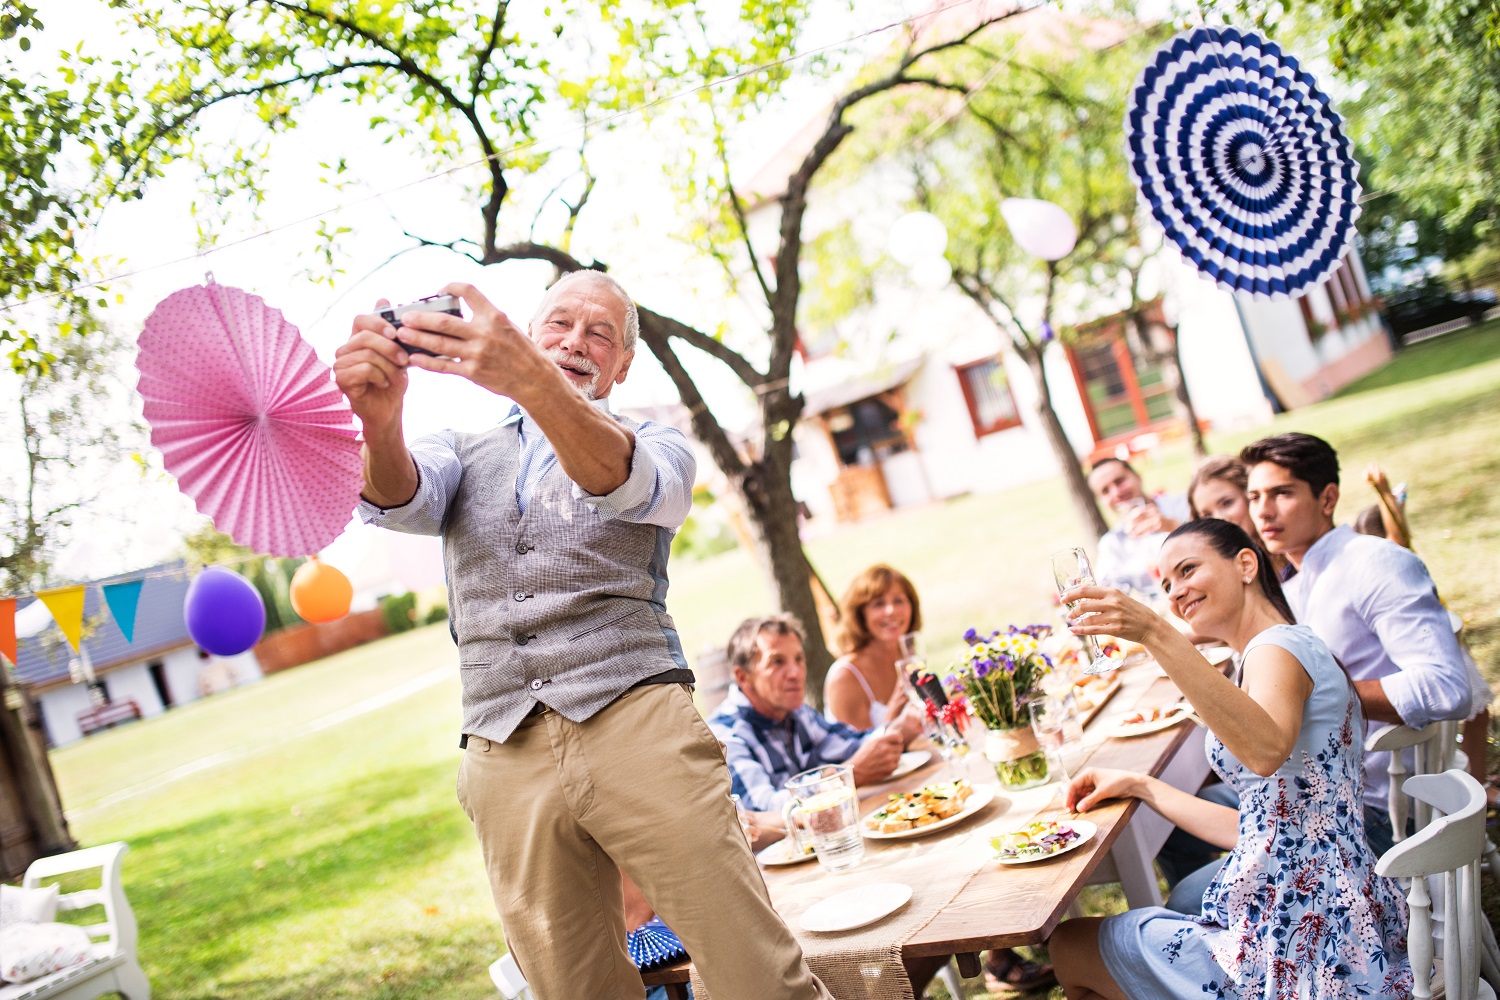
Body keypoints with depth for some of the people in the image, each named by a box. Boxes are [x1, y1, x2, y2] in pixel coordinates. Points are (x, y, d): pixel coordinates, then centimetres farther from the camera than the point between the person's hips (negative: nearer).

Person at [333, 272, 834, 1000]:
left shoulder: (655, 446, 14)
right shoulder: (460, 453, 20)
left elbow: (624, 480, -12)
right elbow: (398, 499, -3)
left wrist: (529, 379, -31)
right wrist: (380, 422, -28)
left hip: (636, 724, -2)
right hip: (506, 758, 2)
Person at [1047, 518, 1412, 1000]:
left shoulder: (1280, 646, -13)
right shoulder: (1275, 653, 17)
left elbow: (1267, 750, -37)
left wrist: (1155, 633, -42)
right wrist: (1140, 787, 14)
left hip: (1300, 947, -9)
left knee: (1068, 946, 9)